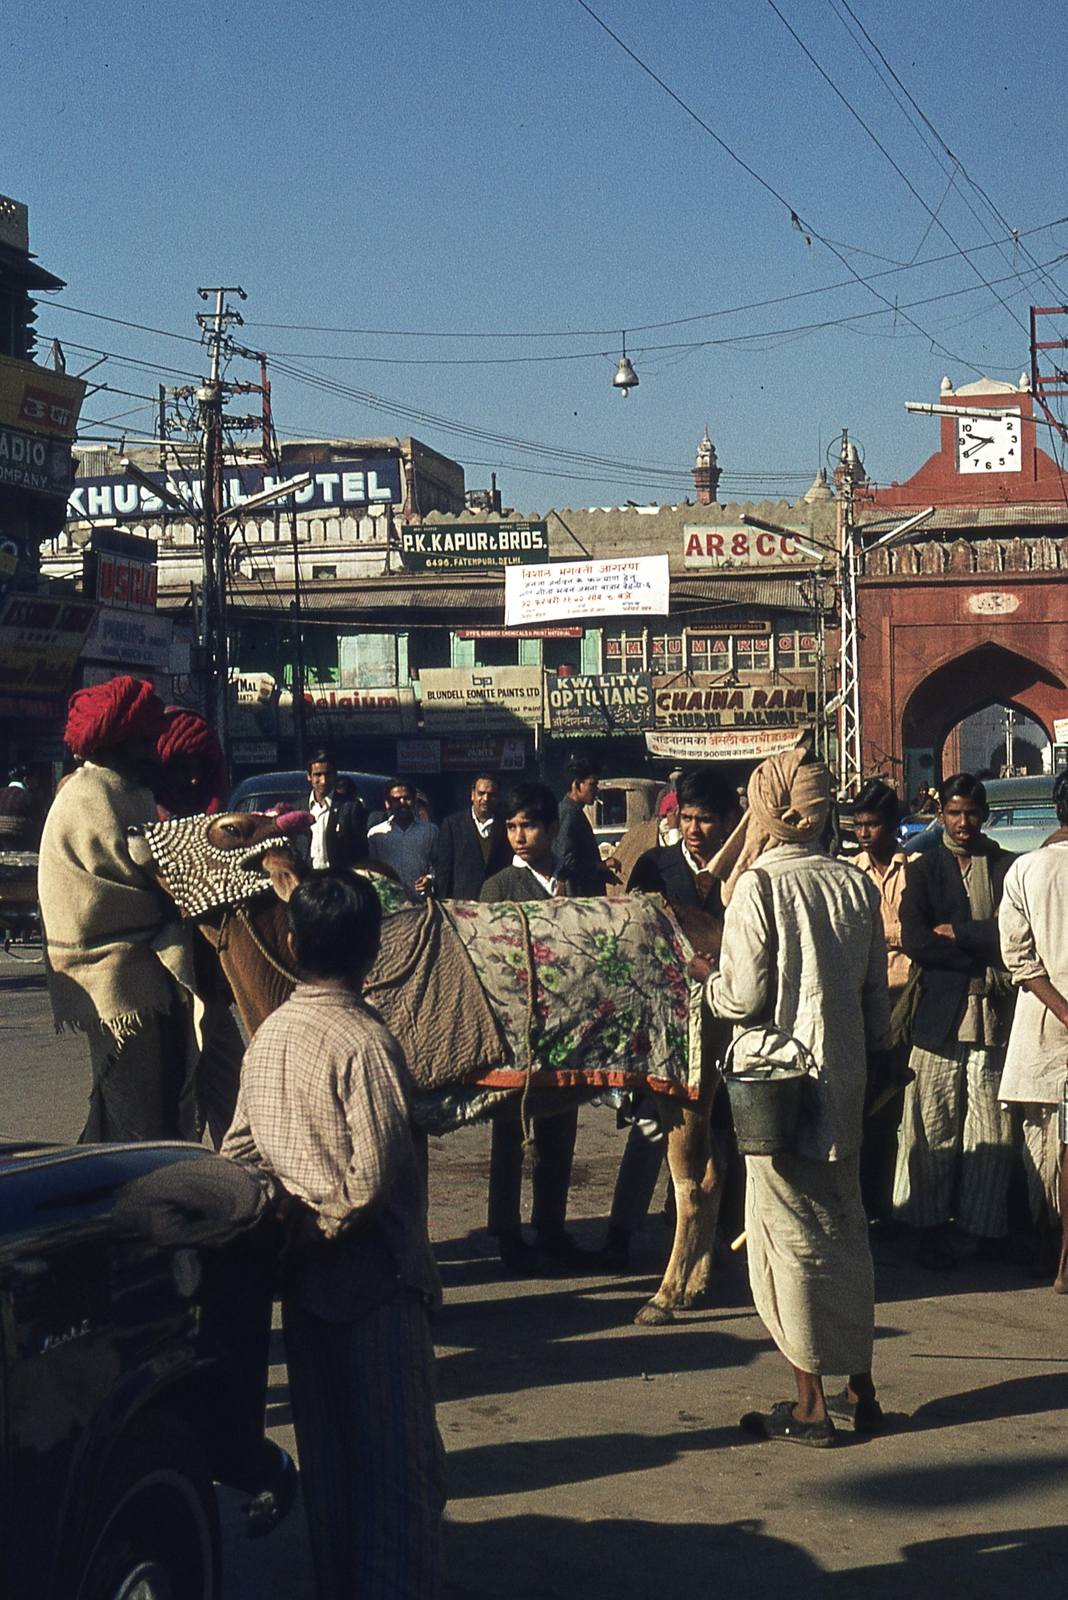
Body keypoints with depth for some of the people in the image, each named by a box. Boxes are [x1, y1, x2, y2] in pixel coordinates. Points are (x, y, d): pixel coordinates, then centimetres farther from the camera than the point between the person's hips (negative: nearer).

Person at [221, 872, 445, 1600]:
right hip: (374, 1277, -7)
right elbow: (373, 1174, -22)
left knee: (325, 1447, 16)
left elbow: (238, 1150, 6)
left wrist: (292, 1233, 9)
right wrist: (323, 1231, -9)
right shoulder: (365, 1042, -18)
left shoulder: (268, 1036, 2)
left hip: (304, 1281, 7)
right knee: (397, 1455, 3)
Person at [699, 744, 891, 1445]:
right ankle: (862, 1390, 22)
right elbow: (876, 995, 8)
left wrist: (710, 979, 5)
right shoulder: (856, 884, 4)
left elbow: (743, 996, -15)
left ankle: (811, 1405, 7)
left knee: (792, 1234, 2)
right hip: (844, 1078, 6)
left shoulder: (759, 885, -14)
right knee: (845, 1226, 16)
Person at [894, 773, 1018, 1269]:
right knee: (934, 1126, 0)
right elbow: (914, 940, -3)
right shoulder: (924, 870, 11)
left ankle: (986, 1227, 8)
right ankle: (931, 1228, 6)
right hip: (940, 1010, 0)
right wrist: (983, 949, -8)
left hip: (994, 1013, 0)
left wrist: (955, 933, -6)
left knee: (991, 1127, 0)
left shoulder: (1008, 867, 11)